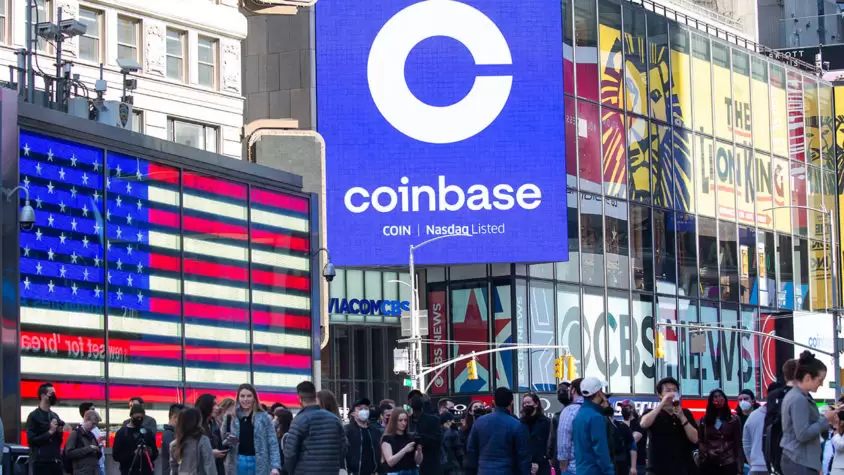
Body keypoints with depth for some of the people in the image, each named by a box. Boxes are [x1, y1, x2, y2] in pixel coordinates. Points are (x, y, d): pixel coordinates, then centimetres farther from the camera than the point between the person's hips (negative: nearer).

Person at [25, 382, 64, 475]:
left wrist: (59, 432, 0)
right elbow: (31, 440, -13)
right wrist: (49, 432, -16)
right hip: (41, 462, -7)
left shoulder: (55, 416, 16)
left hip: (56, 461, 7)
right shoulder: (34, 416, -4)